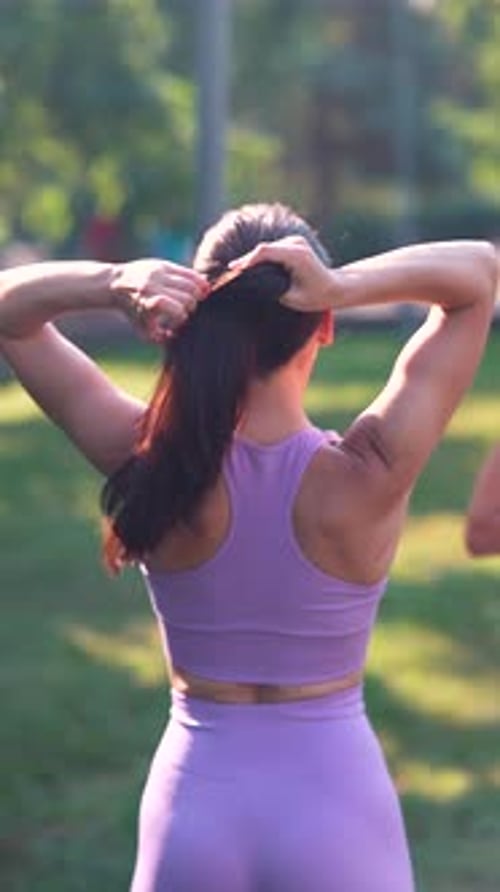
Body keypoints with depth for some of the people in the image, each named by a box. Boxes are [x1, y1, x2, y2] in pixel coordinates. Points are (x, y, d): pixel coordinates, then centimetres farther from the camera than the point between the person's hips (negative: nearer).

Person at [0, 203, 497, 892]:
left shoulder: (154, 467, -13)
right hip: (336, 809, -1)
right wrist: (345, 287, -26)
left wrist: (112, 286, -23)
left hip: (194, 803, 2)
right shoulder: (366, 479, -17)